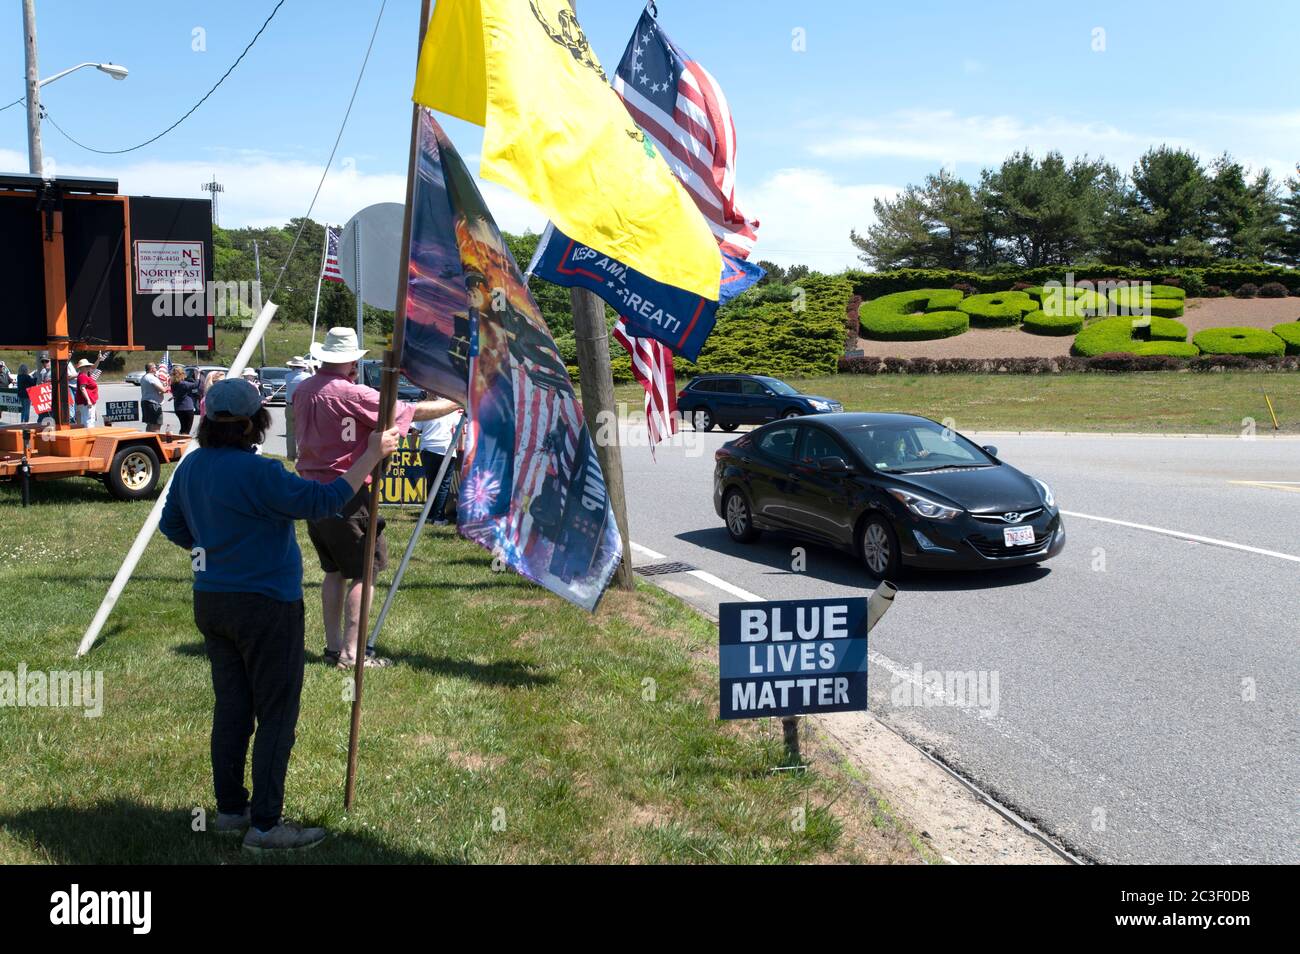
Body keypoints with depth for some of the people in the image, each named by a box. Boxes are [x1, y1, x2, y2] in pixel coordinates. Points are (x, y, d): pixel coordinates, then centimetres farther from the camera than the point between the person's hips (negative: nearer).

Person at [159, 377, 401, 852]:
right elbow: (319, 500, -24)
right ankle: (265, 825, 6)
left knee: (231, 707, 17)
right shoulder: (255, 472, -22)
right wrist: (370, 457, -18)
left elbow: (171, 525, 15)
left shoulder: (190, 467, 4)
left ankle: (230, 809, 27)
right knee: (276, 714, 2)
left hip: (211, 602, 8)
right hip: (264, 606, -8)